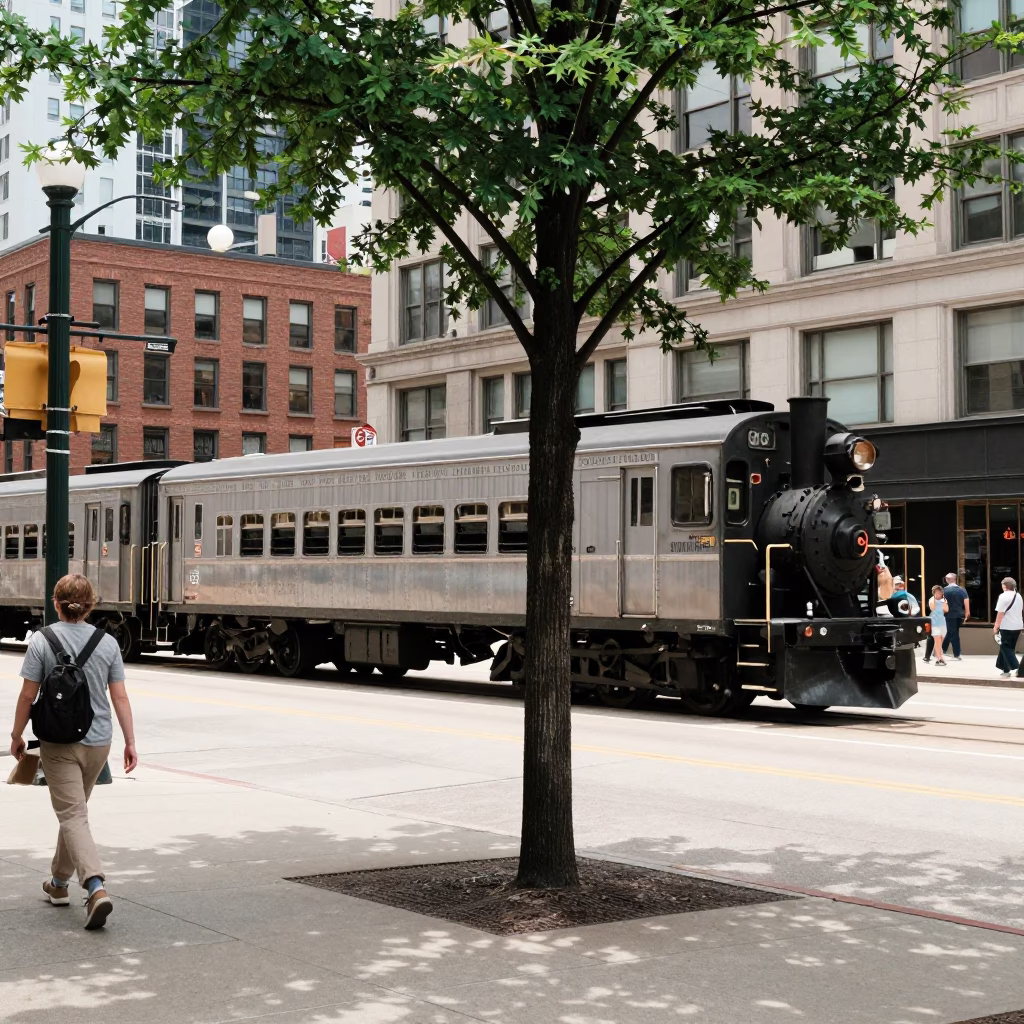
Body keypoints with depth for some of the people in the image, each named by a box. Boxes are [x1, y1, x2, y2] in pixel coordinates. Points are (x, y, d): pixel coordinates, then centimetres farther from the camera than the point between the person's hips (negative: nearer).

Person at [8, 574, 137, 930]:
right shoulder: (108, 643, -1)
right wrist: (130, 741, 4)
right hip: (98, 742, 4)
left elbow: (28, 696, -8)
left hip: (59, 742, -4)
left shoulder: (42, 642, -9)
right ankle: (59, 882, 35)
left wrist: (17, 736, 5)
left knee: (73, 816, -5)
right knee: (74, 810, 21)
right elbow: (119, 696, -1)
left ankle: (95, 887, -22)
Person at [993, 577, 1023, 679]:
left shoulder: (1004, 596, -13)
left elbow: (1000, 613, -16)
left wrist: (996, 626, -10)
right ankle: (1005, 669, 21)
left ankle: (1016, 668, -14)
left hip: (1007, 627, -8)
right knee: (1009, 647, 17)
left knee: (1006, 648, -1)